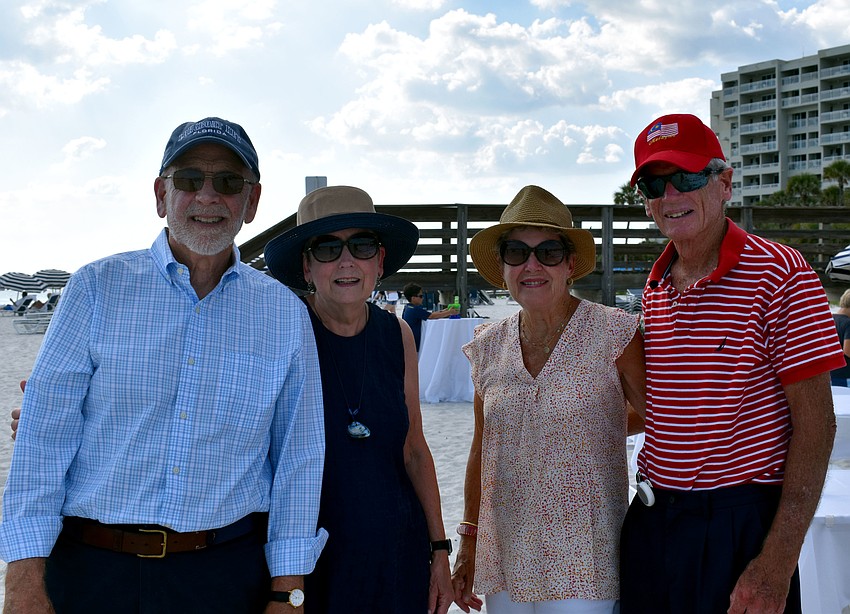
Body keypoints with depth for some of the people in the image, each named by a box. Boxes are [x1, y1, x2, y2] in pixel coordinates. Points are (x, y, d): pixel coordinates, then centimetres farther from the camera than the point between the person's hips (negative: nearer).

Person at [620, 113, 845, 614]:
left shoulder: (780, 274, -11)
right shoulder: (657, 287, 8)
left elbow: (815, 424, -14)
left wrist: (778, 563, -19)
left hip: (741, 527, -6)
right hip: (651, 521, 6)